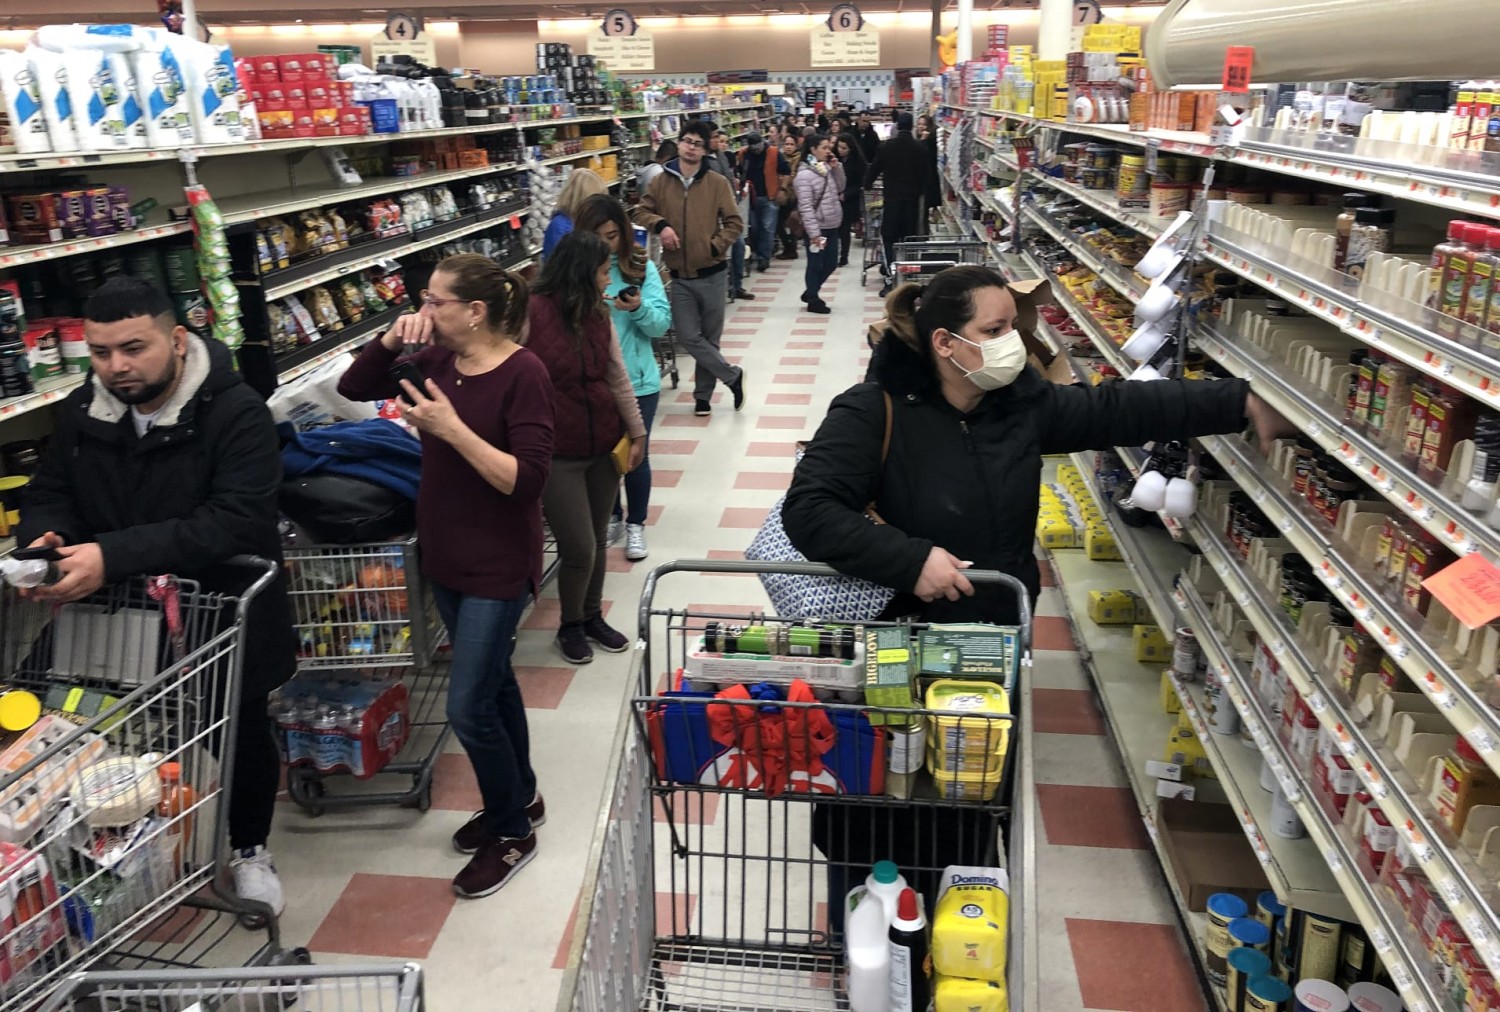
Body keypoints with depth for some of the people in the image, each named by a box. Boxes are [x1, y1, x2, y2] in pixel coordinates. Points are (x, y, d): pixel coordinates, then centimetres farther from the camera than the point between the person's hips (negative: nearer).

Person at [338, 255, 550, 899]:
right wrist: (391, 339, -7)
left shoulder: (523, 374, -19)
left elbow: (527, 480, -25)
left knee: (467, 707, -3)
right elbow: (354, 388, 9)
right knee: (492, 680, 21)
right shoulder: (436, 359, 0)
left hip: (498, 566, -7)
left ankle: (513, 831, 20)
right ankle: (520, 798, 41)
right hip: (444, 556, 8)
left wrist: (453, 429, -28)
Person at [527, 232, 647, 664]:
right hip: (556, 455, -6)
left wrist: (636, 432, 12)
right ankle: (570, 626, 25)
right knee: (579, 549, -1)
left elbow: (618, 377, 10)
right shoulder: (530, 312, -15)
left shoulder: (597, 313, 5)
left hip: (603, 447, 6)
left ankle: (593, 616, 36)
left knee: (598, 539, 15)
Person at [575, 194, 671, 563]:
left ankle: (636, 525, 28)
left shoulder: (641, 267, -4)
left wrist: (639, 308, -26)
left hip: (637, 381, 0)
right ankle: (611, 518, 36)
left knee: (636, 455, 10)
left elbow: (662, 323, -7)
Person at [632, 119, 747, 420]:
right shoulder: (661, 182, 2)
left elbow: (735, 223, -2)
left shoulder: (718, 183, -3)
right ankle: (732, 376, 15)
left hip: (712, 275, -1)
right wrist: (660, 225, -10)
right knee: (688, 337, -4)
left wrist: (715, 247, -14)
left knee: (710, 337, 9)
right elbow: (641, 212, 9)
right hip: (680, 277, 1)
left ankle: (703, 394, 25)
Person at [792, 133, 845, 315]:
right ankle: (813, 301, 18)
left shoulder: (827, 168, 8)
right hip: (817, 228, -8)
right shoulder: (805, 174, -15)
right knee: (815, 265, 4)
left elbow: (840, 189, 15)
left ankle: (810, 293, 31)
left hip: (832, 226, 8)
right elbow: (806, 207, -18)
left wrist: (837, 168, 1)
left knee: (830, 263, 14)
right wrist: (814, 233, -21)